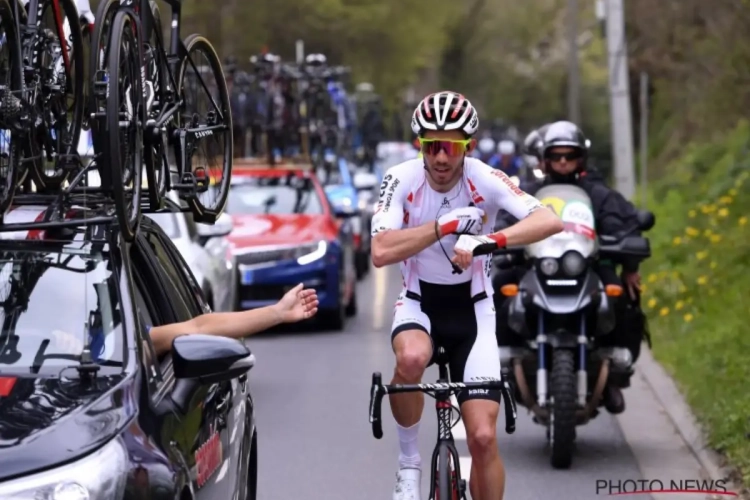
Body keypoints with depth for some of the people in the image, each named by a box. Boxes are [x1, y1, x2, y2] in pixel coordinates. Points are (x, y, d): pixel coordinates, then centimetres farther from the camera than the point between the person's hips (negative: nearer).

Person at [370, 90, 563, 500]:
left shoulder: (485, 180, -17)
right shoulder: (402, 179, -16)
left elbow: (550, 221, -32)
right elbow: (381, 252, -27)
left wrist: (487, 240, -45)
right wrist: (447, 225, -31)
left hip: (471, 308, 0)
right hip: (418, 302, 0)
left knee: (483, 436, -10)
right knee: (412, 358, -37)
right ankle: (409, 462, -13)